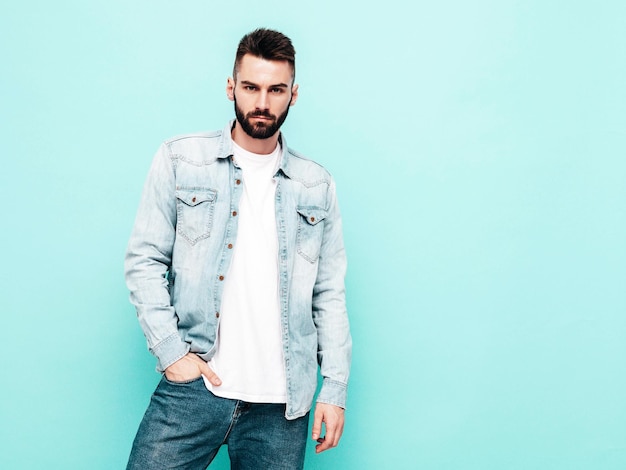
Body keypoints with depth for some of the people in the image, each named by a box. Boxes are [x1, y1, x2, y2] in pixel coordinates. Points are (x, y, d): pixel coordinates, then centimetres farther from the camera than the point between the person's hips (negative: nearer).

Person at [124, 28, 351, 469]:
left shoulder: (317, 186, 9)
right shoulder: (181, 159, 4)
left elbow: (329, 294, 10)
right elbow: (144, 260, 3)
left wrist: (335, 388, 4)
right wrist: (170, 350, -7)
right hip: (194, 386, -1)